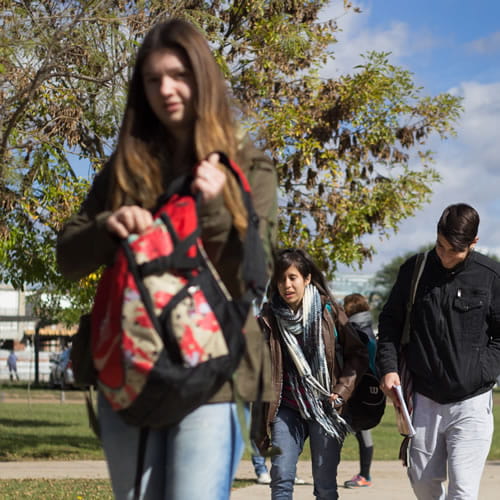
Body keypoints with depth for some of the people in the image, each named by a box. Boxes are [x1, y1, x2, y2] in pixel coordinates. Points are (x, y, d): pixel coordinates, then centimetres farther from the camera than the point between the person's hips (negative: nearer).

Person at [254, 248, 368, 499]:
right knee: (281, 478, -8)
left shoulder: (328, 311, -1)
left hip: (324, 407, -1)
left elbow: (358, 354, 5)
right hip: (286, 408, 1)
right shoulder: (269, 317, 1)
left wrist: (341, 391, -6)